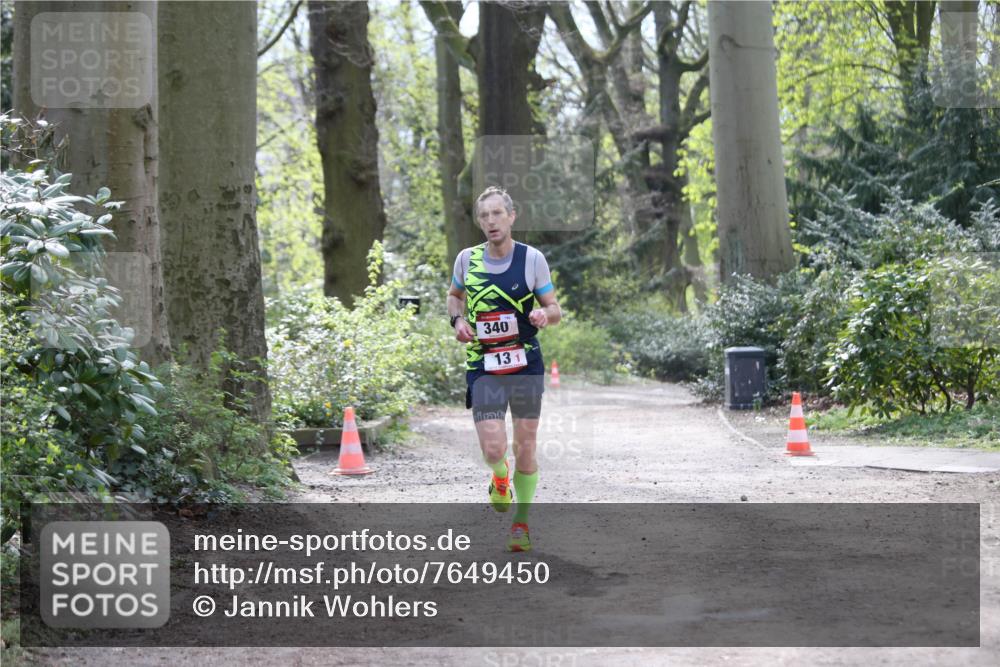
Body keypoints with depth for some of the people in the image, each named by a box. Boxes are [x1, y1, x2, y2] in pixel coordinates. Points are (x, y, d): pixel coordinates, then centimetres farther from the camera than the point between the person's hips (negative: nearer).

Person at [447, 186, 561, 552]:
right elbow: (454, 295, 22)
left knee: (525, 448, 3)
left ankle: (521, 523, 21)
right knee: (493, 449, -12)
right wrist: (458, 320, 1)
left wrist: (544, 314, -21)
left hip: (525, 365, 0)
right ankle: (500, 477, 25)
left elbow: (555, 309, 2)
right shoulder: (467, 259, 2)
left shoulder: (532, 258, -3)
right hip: (483, 368, 0)